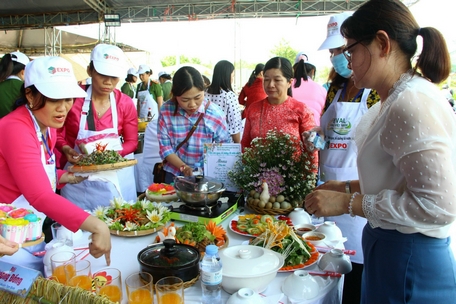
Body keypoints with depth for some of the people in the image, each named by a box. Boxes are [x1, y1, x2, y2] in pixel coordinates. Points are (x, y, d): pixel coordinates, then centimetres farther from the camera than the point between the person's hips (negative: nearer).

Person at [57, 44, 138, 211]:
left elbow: (132, 141, 1)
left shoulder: (125, 104, -5)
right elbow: (58, 133, -1)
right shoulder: (73, 98, -11)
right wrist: (66, 150, -20)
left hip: (116, 175, 2)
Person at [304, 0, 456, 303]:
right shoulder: (398, 97, 8)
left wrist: (348, 203, -22)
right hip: (389, 248, 9)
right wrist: (349, 187, 7)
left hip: (410, 264, -9)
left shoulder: (411, 104, -23)